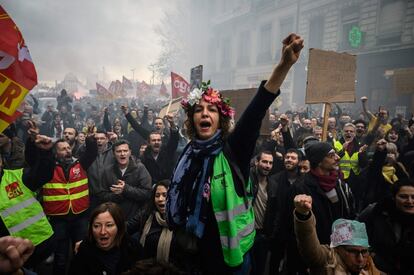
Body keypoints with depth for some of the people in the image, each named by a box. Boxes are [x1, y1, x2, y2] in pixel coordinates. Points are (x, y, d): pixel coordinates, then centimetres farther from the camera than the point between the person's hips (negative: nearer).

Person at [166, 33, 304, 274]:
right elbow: (177, 205, 6)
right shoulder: (188, 154, -3)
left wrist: (285, 66, -40)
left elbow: (256, 111, -28)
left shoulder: (233, 150, -12)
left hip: (231, 255, -3)